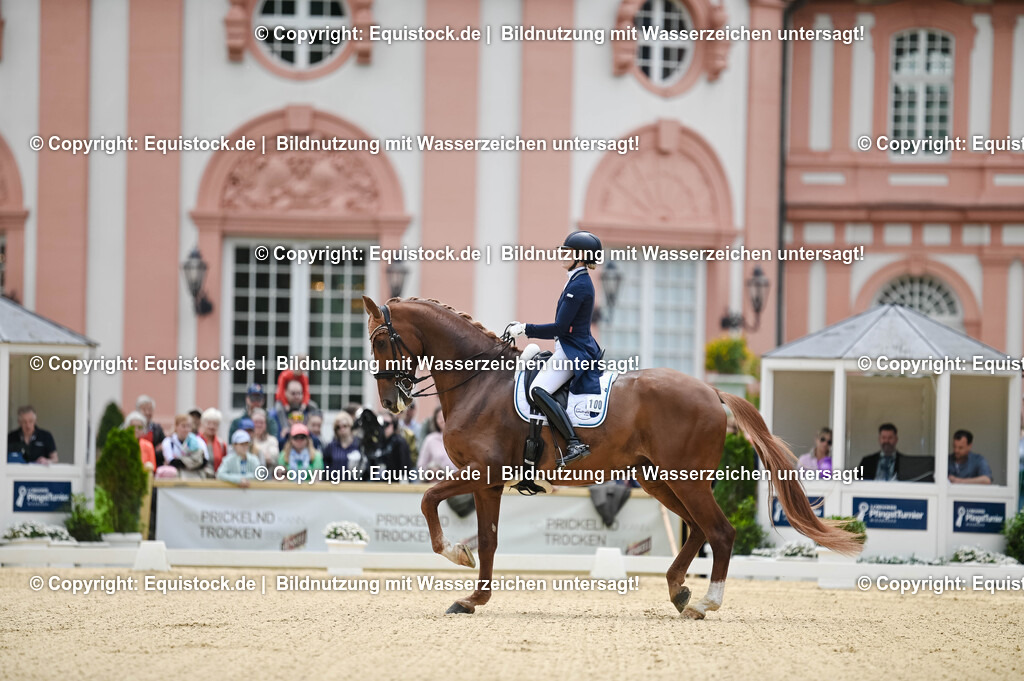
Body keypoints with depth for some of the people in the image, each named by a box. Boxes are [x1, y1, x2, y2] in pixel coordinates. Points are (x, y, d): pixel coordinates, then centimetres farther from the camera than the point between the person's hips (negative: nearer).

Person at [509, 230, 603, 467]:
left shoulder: (579, 285, -16)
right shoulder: (580, 281, 16)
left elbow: (560, 327, -19)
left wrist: (526, 329, -10)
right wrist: (525, 329, 18)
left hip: (572, 351, -11)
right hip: (572, 350, 11)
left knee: (538, 390, -28)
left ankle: (574, 444, -33)